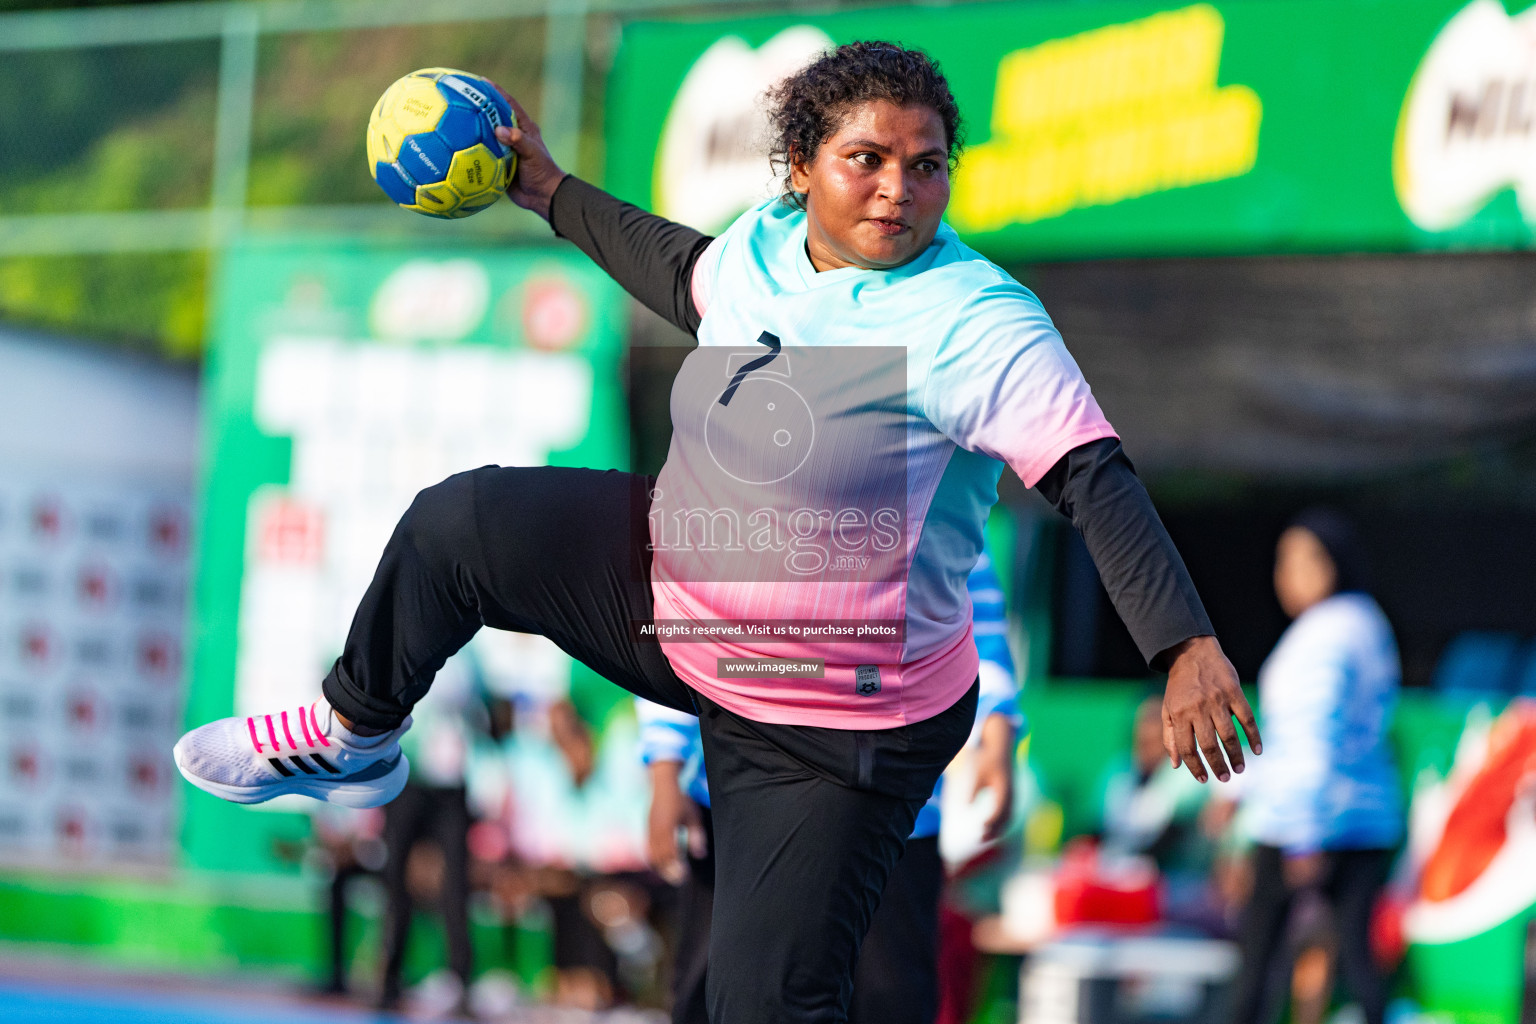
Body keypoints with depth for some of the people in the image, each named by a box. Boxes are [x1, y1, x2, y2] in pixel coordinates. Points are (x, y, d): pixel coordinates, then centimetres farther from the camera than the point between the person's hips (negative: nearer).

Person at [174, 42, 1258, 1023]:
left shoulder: (975, 324, -25)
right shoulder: (762, 245, -2)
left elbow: (1096, 480, -31)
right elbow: (682, 273, 23)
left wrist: (1187, 644, -42)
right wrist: (552, 192, 30)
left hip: (839, 729, -7)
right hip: (673, 583, 7)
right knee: (457, 524, 2)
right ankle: (355, 738, 27)